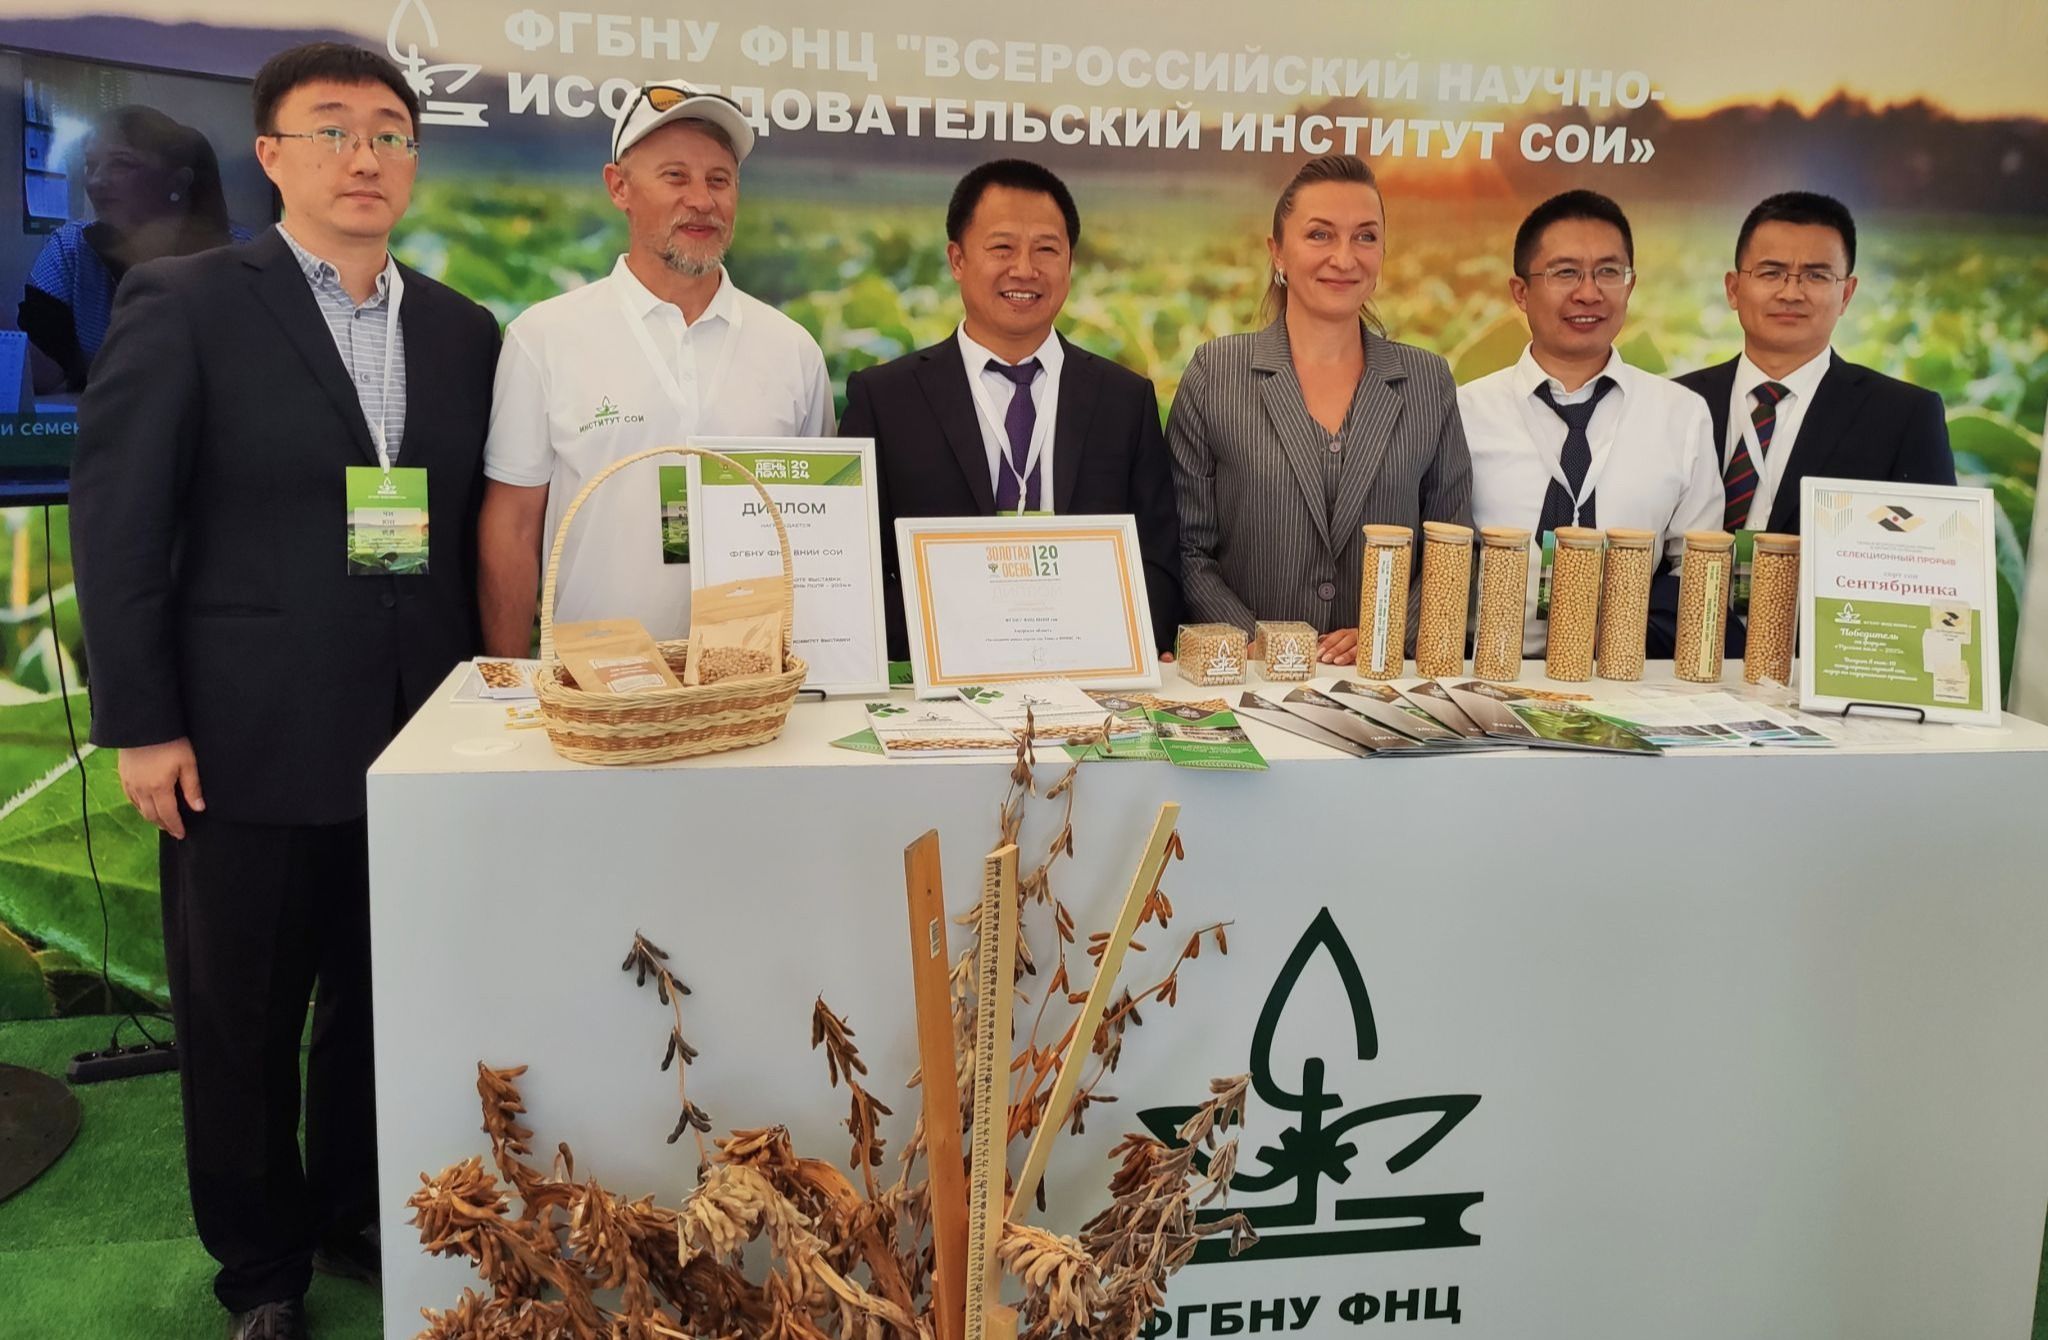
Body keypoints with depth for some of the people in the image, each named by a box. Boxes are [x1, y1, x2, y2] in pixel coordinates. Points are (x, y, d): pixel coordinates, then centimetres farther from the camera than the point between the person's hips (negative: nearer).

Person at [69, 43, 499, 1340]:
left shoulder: (463, 331, 9)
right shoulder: (184, 304, -3)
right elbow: (116, 524, -5)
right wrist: (142, 725, -9)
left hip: (419, 744, 4)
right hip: (246, 741, -3)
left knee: (388, 1006, 14)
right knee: (241, 1022, 11)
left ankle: (357, 1215, 36)